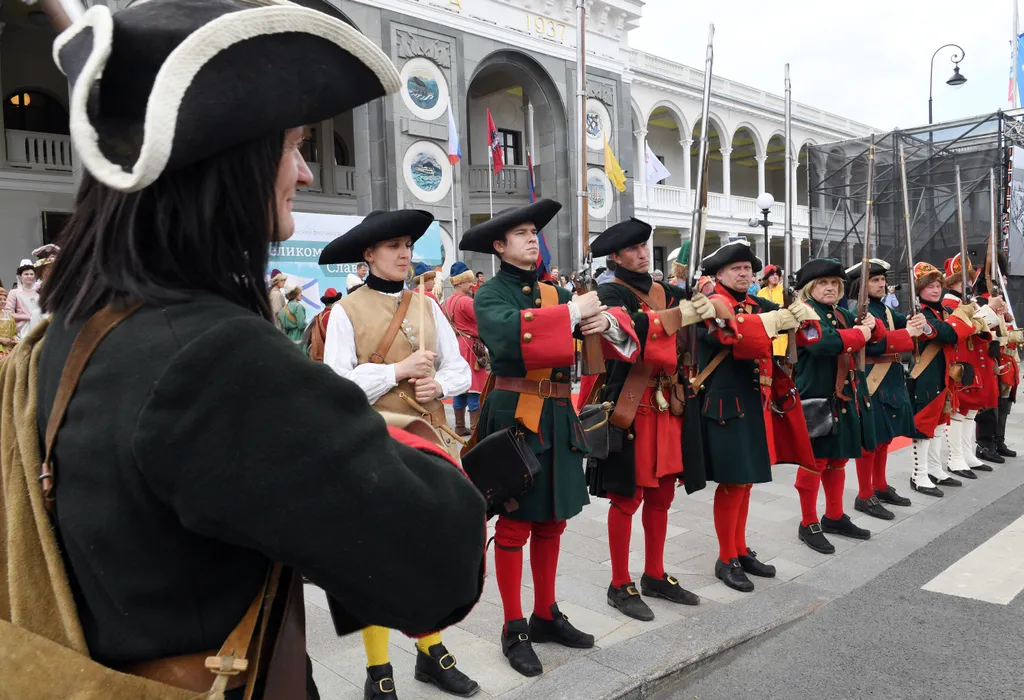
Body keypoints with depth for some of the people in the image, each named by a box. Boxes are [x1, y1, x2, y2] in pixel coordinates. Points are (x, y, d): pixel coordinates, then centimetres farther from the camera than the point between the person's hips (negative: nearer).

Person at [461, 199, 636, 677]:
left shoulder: (554, 292, 12)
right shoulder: (489, 295, -4)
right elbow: (507, 334, -26)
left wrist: (606, 322, -18)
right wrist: (570, 314, -23)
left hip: (559, 418, 6)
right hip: (515, 417, -6)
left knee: (551, 521, 15)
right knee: (514, 526, 3)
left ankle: (546, 615, 31)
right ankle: (514, 629, 17)